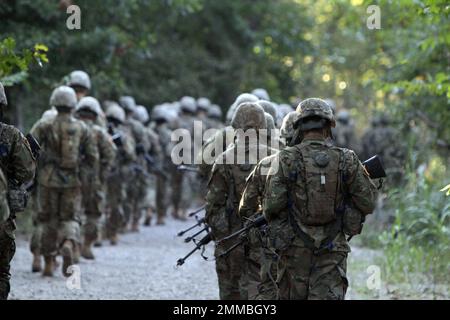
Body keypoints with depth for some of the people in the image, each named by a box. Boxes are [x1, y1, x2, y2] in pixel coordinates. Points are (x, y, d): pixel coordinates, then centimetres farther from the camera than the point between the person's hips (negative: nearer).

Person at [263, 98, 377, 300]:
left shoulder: (286, 159, -6)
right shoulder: (346, 160, -1)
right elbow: (368, 203, 0)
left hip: (295, 248, 0)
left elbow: (272, 205, -10)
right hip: (332, 251, 0)